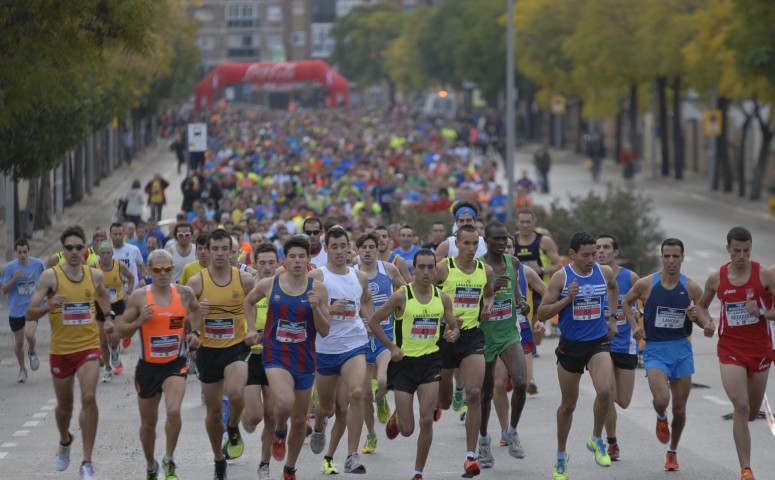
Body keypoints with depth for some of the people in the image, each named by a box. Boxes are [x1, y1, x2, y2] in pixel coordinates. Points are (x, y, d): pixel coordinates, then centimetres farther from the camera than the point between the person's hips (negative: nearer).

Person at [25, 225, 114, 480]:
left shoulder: (95, 275, 0)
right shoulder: (50, 276, -10)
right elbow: (29, 314, -12)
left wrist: (109, 315, 9)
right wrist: (49, 306, -31)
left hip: (89, 347, 0)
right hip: (60, 350, 0)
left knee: (89, 398, -20)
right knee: (64, 406, 15)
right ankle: (65, 441, 49)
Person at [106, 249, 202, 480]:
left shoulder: (184, 293, -3)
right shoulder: (139, 297, -9)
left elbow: (196, 309, 20)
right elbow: (122, 330, -3)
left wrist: (195, 332, 4)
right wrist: (139, 321, -20)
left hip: (176, 364, 0)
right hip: (148, 366, 1)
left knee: (173, 411, -24)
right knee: (148, 423, 13)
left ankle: (169, 460, -3)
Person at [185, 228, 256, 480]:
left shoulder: (245, 279, -5)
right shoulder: (196, 282, -6)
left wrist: (253, 331, -6)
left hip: (237, 347, -1)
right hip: (208, 351, 1)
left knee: (235, 394, -29)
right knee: (214, 410, 10)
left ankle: (233, 431, 5)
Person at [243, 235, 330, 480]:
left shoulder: (318, 289, -4)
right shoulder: (268, 285, -4)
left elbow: (324, 331, -4)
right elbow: (248, 301, 18)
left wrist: (316, 308, -20)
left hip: (304, 359, 2)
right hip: (276, 356, -2)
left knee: (299, 419, 13)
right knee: (285, 402, -30)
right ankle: (279, 432, 5)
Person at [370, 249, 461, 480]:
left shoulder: (442, 298, 1)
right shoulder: (402, 296, -9)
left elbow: (454, 327, 14)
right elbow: (374, 321, -2)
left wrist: (453, 334, -9)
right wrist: (391, 347, -10)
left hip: (430, 360, 2)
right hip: (404, 361, -2)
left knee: (426, 421, -9)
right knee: (407, 430, 0)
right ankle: (397, 417, 39)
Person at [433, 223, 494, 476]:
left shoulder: (485, 270, 5)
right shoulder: (443, 268, -8)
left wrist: (487, 308, 3)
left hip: (472, 335, 2)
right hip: (444, 335, -2)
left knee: (474, 394, -15)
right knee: (444, 402, 9)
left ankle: (471, 455, -12)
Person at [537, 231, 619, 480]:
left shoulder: (605, 272, -1)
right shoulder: (561, 277, -10)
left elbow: (613, 287, 25)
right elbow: (542, 314, -9)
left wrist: (612, 317, 17)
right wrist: (567, 299, -21)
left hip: (598, 343, 1)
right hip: (570, 346, -1)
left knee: (604, 391, -25)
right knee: (568, 405, 11)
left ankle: (596, 440, -1)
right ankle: (561, 457, 30)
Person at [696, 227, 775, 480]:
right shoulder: (716, 279, -1)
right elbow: (702, 305, 17)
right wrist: (707, 323, -3)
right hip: (730, 350, -1)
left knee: (752, 412, 13)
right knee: (741, 407, -17)